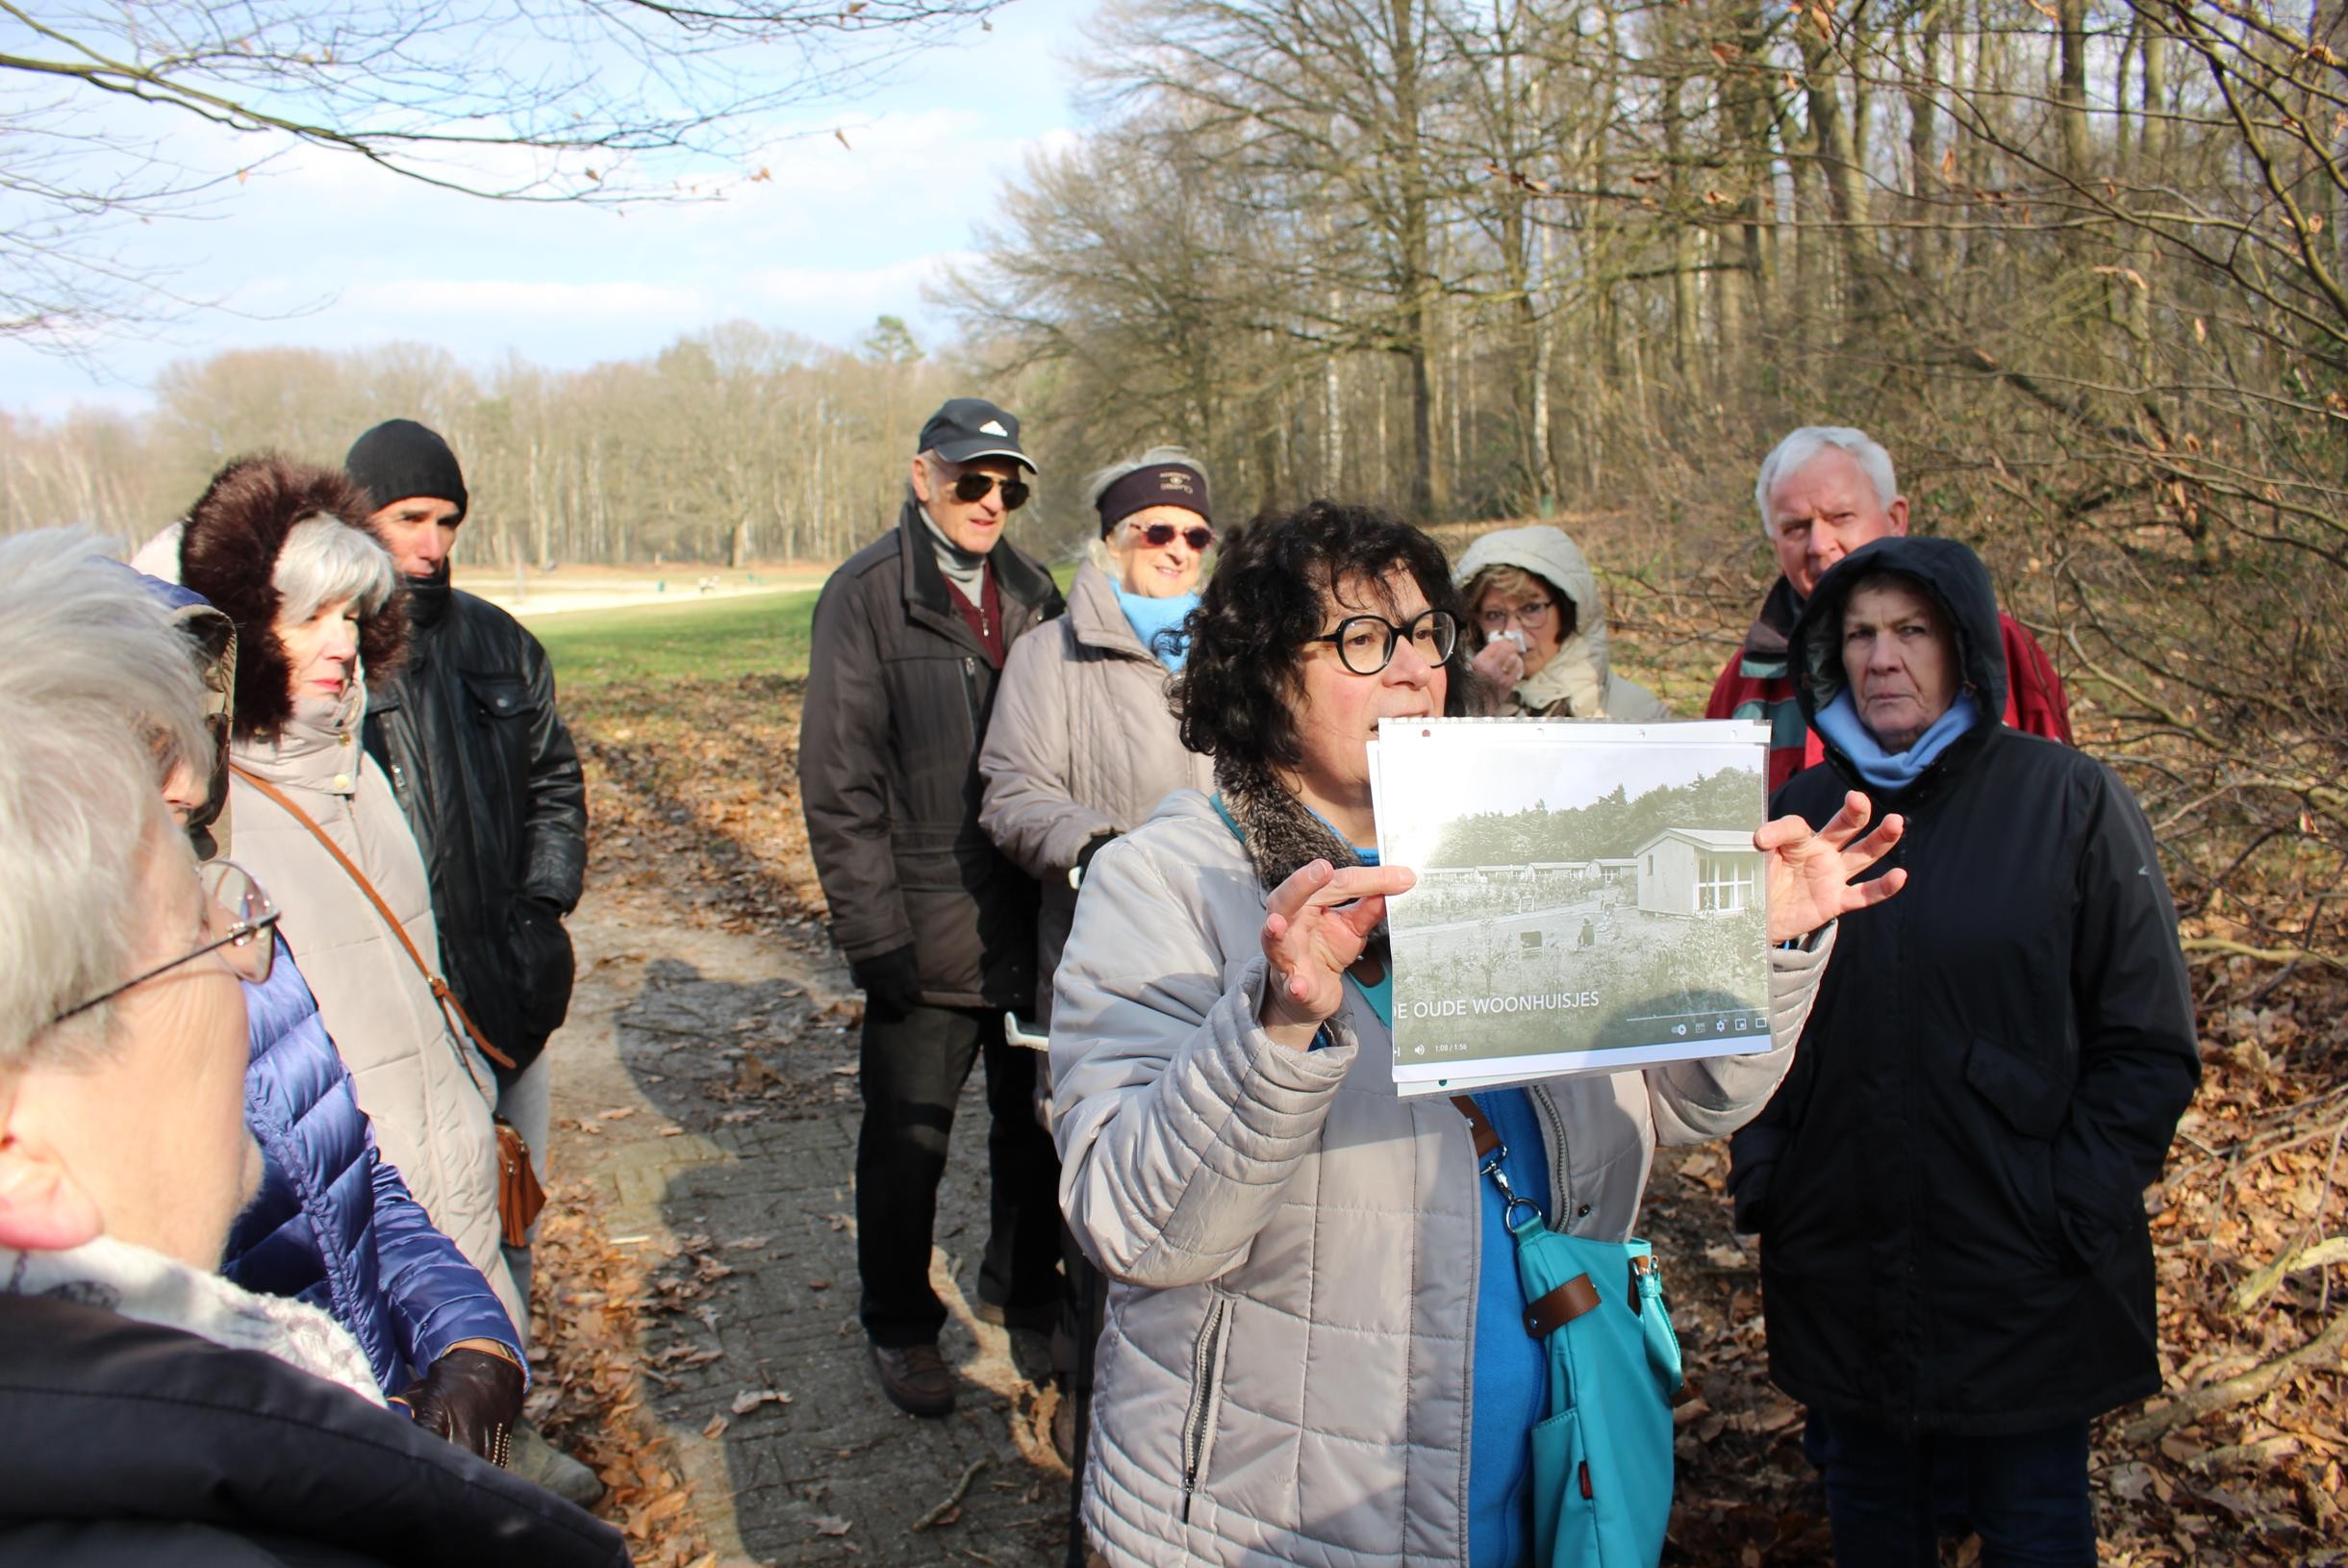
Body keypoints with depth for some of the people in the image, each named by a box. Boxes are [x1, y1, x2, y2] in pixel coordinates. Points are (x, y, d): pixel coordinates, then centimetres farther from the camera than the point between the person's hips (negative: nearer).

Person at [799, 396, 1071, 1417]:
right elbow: (838, 784, -10)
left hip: (1034, 922, 5)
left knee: (1038, 1123, 15)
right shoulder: (867, 594, -6)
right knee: (907, 1140, 8)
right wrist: (874, 936, -14)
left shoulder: (1031, 595, 9)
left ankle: (1020, 1291, 38)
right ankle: (900, 1327, 27)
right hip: (927, 931, -4)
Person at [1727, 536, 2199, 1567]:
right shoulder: (1804, 814, 4)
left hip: (2025, 1288, -3)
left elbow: (2148, 1044, -5)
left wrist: (2076, 1214, -11)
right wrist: (1760, 1174, 1)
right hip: (1838, 1278, 3)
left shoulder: (2072, 803, -6)